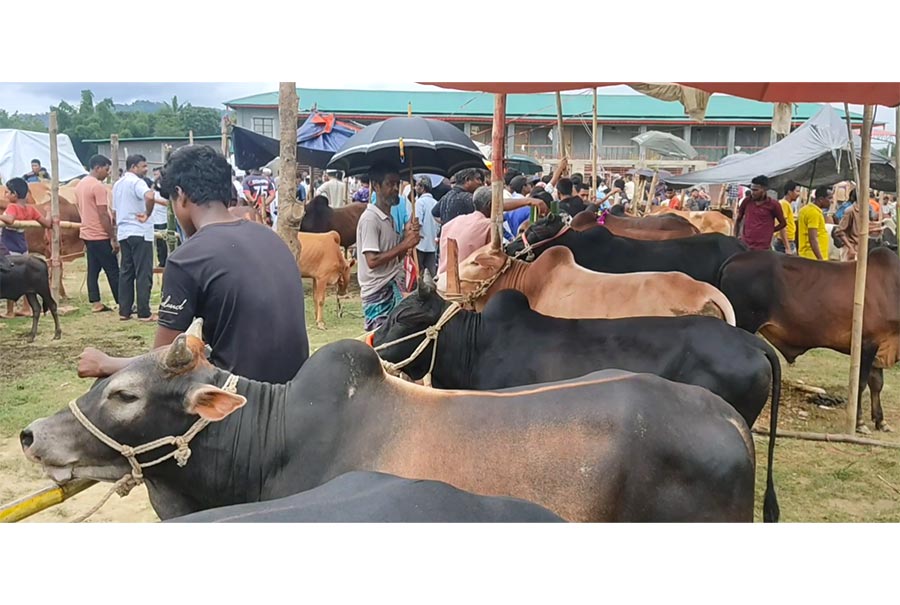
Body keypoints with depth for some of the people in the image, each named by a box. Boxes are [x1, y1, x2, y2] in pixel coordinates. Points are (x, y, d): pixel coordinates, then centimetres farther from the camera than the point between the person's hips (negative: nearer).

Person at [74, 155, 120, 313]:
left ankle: (95, 303, 9)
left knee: (93, 269, 9)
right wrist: (113, 238, -16)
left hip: (87, 234, 9)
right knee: (113, 271, -3)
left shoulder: (81, 185, 12)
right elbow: (103, 215, -20)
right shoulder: (98, 186, -17)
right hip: (100, 236, -9)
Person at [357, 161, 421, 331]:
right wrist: (405, 244, -18)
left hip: (393, 288, 9)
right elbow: (372, 260, -21)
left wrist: (406, 236, 2)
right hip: (378, 293, -9)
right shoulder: (370, 218, -13)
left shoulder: (389, 218, 15)